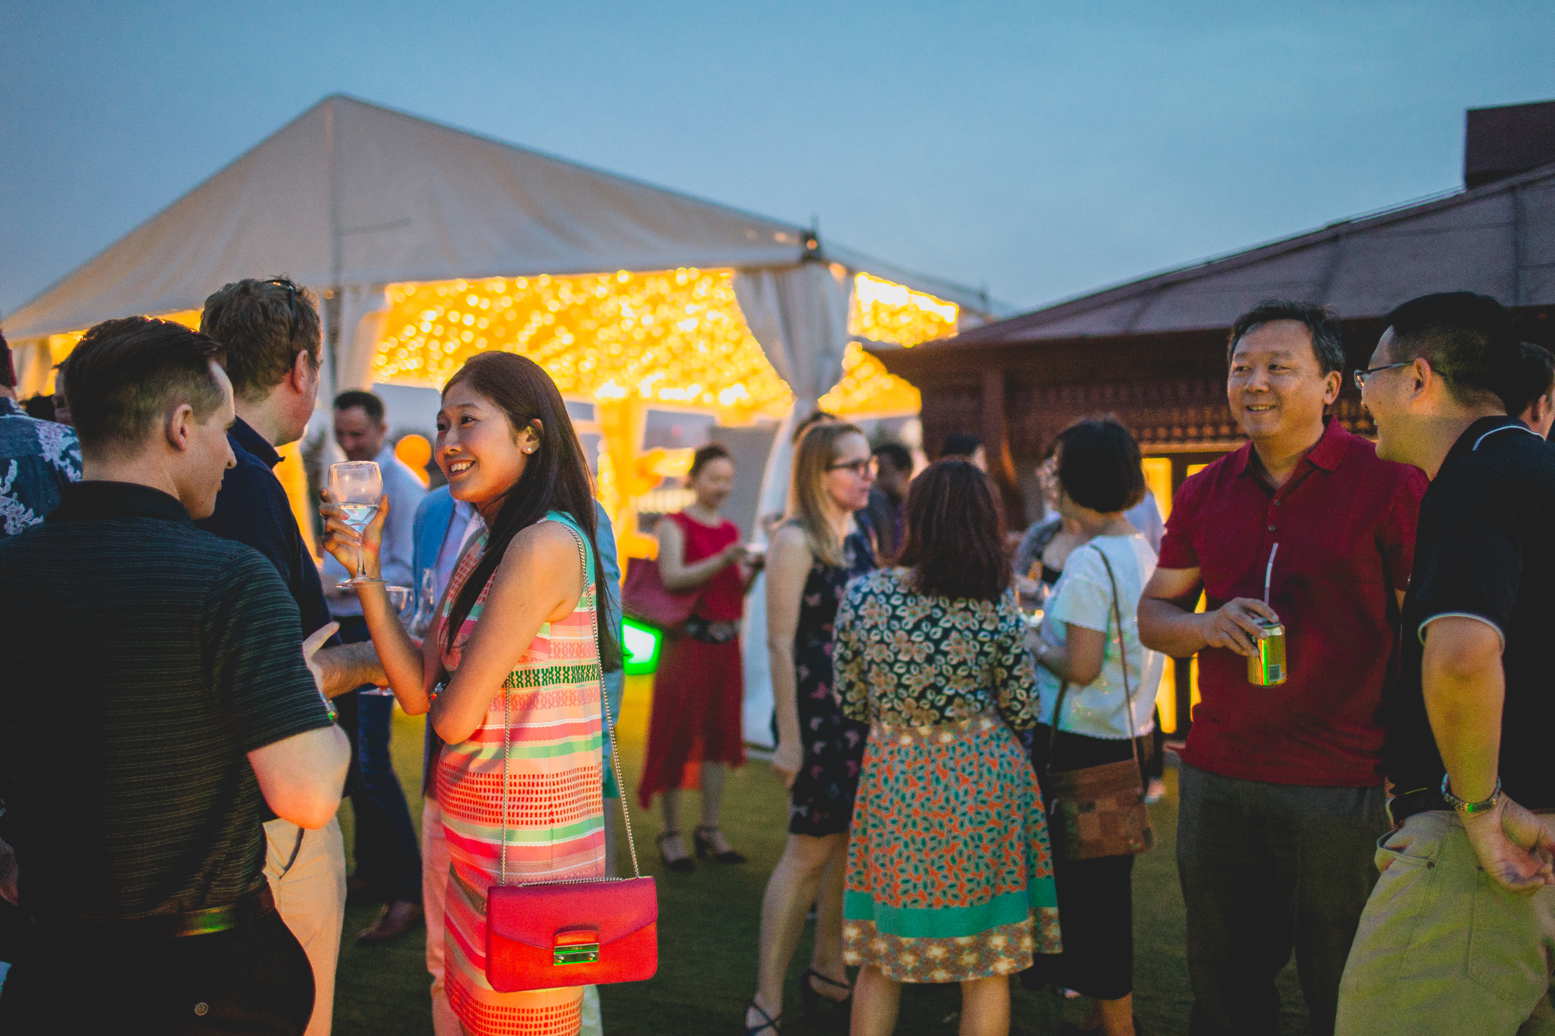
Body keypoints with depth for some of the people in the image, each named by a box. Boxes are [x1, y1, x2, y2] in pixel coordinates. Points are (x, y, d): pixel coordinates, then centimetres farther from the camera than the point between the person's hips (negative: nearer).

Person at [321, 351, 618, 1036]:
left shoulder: (545, 545, -20)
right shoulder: (482, 548, 10)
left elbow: (454, 718, -19)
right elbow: (420, 695, 6)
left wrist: (443, 694, 4)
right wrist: (367, 571, 1)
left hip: (524, 840, -9)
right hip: (474, 830, 9)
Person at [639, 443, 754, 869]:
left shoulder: (731, 530, 14)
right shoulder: (675, 524, -3)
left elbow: (739, 589, 10)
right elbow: (672, 577, -18)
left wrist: (753, 569, -9)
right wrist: (722, 559, -27)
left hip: (727, 642, 6)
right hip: (688, 640, -6)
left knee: (719, 735, 8)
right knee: (678, 734, -2)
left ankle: (710, 829, 16)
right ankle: (671, 833, 5)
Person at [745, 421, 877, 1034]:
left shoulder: (860, 538, 11)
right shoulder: (796, 540, -12)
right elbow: (780, 643, -16)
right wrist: (788, 738, -19)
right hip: (817, 712, -7)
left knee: (848, 843, 13)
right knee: (811, 848, -6)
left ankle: (827, 972, 29)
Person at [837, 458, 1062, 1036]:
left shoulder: (862, 595, -7)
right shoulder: (997, 605, -9)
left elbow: (850, 702, 2)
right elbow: (1023, 712, -2)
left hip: (892, 784, 1)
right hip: (980, 782, -1)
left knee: (880, 960, 15)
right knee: (987, 967, 10)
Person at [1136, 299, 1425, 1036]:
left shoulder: (1388, 481, -6)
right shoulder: (1204, 493, 9)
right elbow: (1152, 614, 14)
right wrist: (1206, 626, -9)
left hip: (1346, 785, -4)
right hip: (1217, 776, 5)